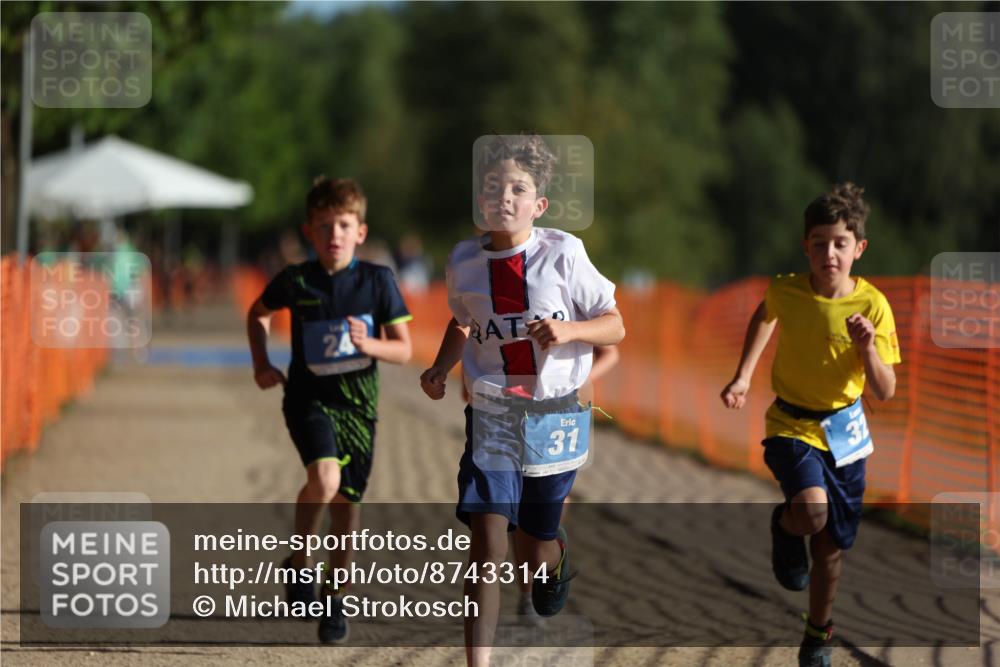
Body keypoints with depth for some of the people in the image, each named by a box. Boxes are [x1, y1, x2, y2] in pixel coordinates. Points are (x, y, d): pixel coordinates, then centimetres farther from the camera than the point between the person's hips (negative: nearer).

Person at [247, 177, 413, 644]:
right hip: (308, 397, -1)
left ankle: (334, 600, 25)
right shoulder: (296, 281, -4)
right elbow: (258, 313, 17)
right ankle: (298, 563, -4)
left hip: (357, 403, 1)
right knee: (324, 478, -27)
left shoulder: (377, 281, -5)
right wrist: (261, 365, 6)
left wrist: (369, 345, -21)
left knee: (347, 502, 7)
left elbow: (403, 350, -2)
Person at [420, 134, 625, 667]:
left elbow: (615, 327, -4)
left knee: (534, 553, 11)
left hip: (555, 416, -1)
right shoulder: (464, 261, -1)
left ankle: (557, 553, 50)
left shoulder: (563, 253, -10)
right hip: (491, 416, 1)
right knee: (488, 542, -15)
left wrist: (569, 329, -23)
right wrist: (440, 369, 3)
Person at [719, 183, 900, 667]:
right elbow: (764, 317, 14)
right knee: (812, 511, -30)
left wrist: (868, 348, -29)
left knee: (831, 547, 11)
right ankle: (784, 528, 7)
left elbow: (885, 392, -11)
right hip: (792, 426, -1)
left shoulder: (872, 305, -14)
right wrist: (743, 376, 9)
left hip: (844, 431, 1)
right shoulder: (785, 291, -13)